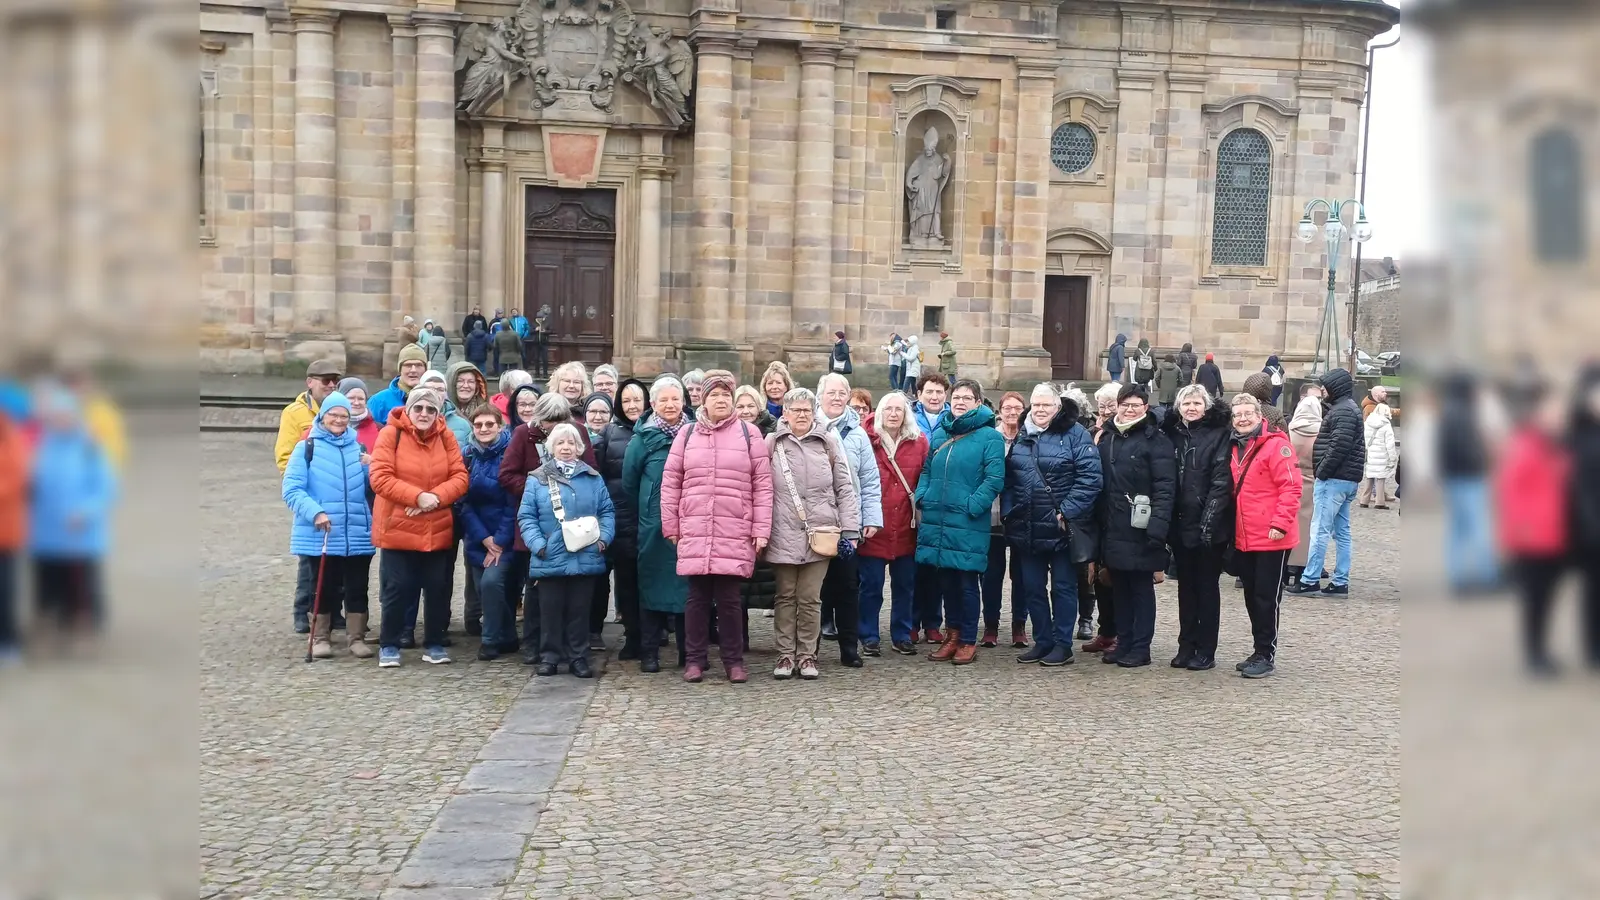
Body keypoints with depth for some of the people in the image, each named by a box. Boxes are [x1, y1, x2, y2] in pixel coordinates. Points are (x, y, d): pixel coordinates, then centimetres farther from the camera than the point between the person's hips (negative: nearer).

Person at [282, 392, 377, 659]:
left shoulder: (359, 448, 10)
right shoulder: (307, 447, -1)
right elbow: (292, 489, -9)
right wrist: (315, 512, -23)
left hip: (357, 535, 3)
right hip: (319, 535, -3)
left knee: (356, 588, 7)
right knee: (323, 588, 8)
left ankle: (356, 637, 17)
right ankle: (321, 637, 21)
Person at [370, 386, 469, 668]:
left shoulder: (446, 436, 4)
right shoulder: (390, 434, -7)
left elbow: (460, 477, 0)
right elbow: (380, 478, -14)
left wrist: (436, 497, -17)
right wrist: (418, 496, -21)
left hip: (438, 530, 3)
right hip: (397, 527, -3)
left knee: (438, 588, 8)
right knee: (396, 588, 1)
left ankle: (434, 644, 21)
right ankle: (389, 645, 15)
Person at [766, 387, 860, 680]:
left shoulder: (829, 442, 6)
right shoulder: (773, 444, 5)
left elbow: (845, 488, 5)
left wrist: (850, 529, -1)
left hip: (820, 533, 0)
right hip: (783, 533, 0)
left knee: (810, 598, 4)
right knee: (786, 596, 8)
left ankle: (807, 655, 14)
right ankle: (785, 655, 15)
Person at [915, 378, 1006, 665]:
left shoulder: (989, 436, -4)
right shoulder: (939, 434, 14)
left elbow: (994, 479, -11)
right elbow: (926, 471, 21)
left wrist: (972, 507, -18)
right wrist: (922, 497, 4)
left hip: (968, 524, -5)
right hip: (937, 521, 5)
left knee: (966, 582, 1)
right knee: (946, 580, 12)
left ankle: (968, 641, 11)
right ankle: (953, 634, 24)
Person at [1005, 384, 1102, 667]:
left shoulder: (1075, 434, -8)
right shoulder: (1021, 437, 10)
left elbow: (1090, 478, -15)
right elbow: (1008, 479, 14)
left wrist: (1066, 512, -18)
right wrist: (1009, 511, 2)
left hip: (1062, 528, -6)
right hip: (1027, 529, 6)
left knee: (1063, 587, 5)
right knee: (1032, 587, 11)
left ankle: (1062, 644, 13)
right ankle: (1042, 641, 23)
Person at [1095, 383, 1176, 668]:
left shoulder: (1156, 441, -7)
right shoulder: (1107, 438, 12)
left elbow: (1165, 488, -14)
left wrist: (1157, 528, -22)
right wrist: (1099, 523, 9)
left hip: (1140, 530, -6)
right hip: (1113, 529, 6)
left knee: (1142, 588, 3)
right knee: (1120, 588, 12)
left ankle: (1140, 648, 9)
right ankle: (1123, 644, 21)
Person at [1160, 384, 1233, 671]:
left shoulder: (1218, 434, -5)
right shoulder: (1171, 434, 9)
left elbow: (1222, 480, -12)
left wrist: (1209, 519, -19)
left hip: (1209, 526, -5)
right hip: (1181, 524, 5)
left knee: (1207, 587, 3)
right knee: (1186, 586, 11)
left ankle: (1205, 650, 9)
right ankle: (1186, 646, 19)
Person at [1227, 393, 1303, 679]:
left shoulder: (1275, 445, -11)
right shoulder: (1235, 449, 12)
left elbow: (1291, 487, -16)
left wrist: (1280, 524, -21)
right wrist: (1233, 531, 13)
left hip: (1271, 539, -7)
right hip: (1244, 539, 8)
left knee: (1266, 598, -1)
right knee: (1252, 598, 14)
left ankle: (1266, 655, 7)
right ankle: (1260, 651, 23)